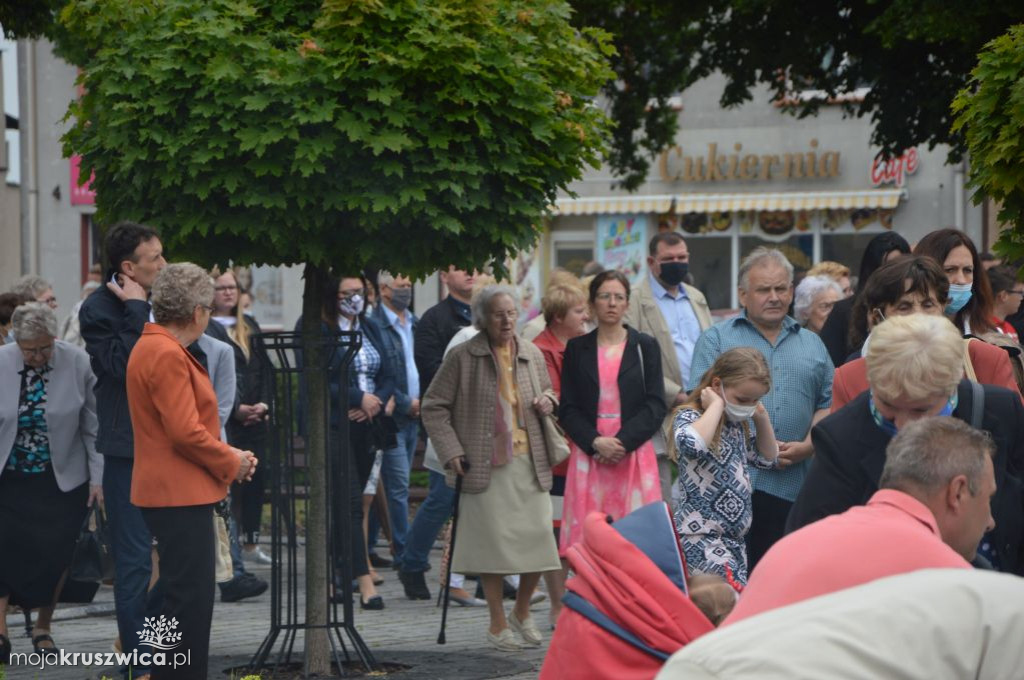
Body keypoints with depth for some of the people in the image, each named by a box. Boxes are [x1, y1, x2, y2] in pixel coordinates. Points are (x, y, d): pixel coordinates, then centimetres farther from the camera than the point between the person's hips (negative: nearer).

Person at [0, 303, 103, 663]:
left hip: (62, 480, 0)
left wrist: (98, 477, -4)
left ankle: (43, 628, 19)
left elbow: (94, 426, -3)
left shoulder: (77, 363, -9)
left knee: (55, 554, 2)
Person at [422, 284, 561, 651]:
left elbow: (547, 394, 28)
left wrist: (548, 402, 3)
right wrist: (451, 451, -9)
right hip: (486, 465, -4)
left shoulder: (532, 355, 11)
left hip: (530, 461, 4)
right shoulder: (463, 357, -3)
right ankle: (498, 625, 9)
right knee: (493, 540, -4)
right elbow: (433, 407, 0)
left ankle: (522, 614, 23)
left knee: (538, 537, 1)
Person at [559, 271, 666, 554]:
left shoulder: (645, 347, 8)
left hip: (634, 453, -1)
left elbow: (656, 406, 1)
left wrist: (622, 442, -11)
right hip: (589, 454, 1)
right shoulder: (577, 349, 11)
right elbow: (568, 409, 6)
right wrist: (596, 442, -11)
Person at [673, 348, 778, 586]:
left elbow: (768, 459, 27)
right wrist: (716, 405, -21)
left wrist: (762, 418, 12)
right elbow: (691, 444, -36)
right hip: (700, 538, -9)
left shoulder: (740, 423, 13)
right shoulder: (690, 417, -10)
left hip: (735, 537, 9)